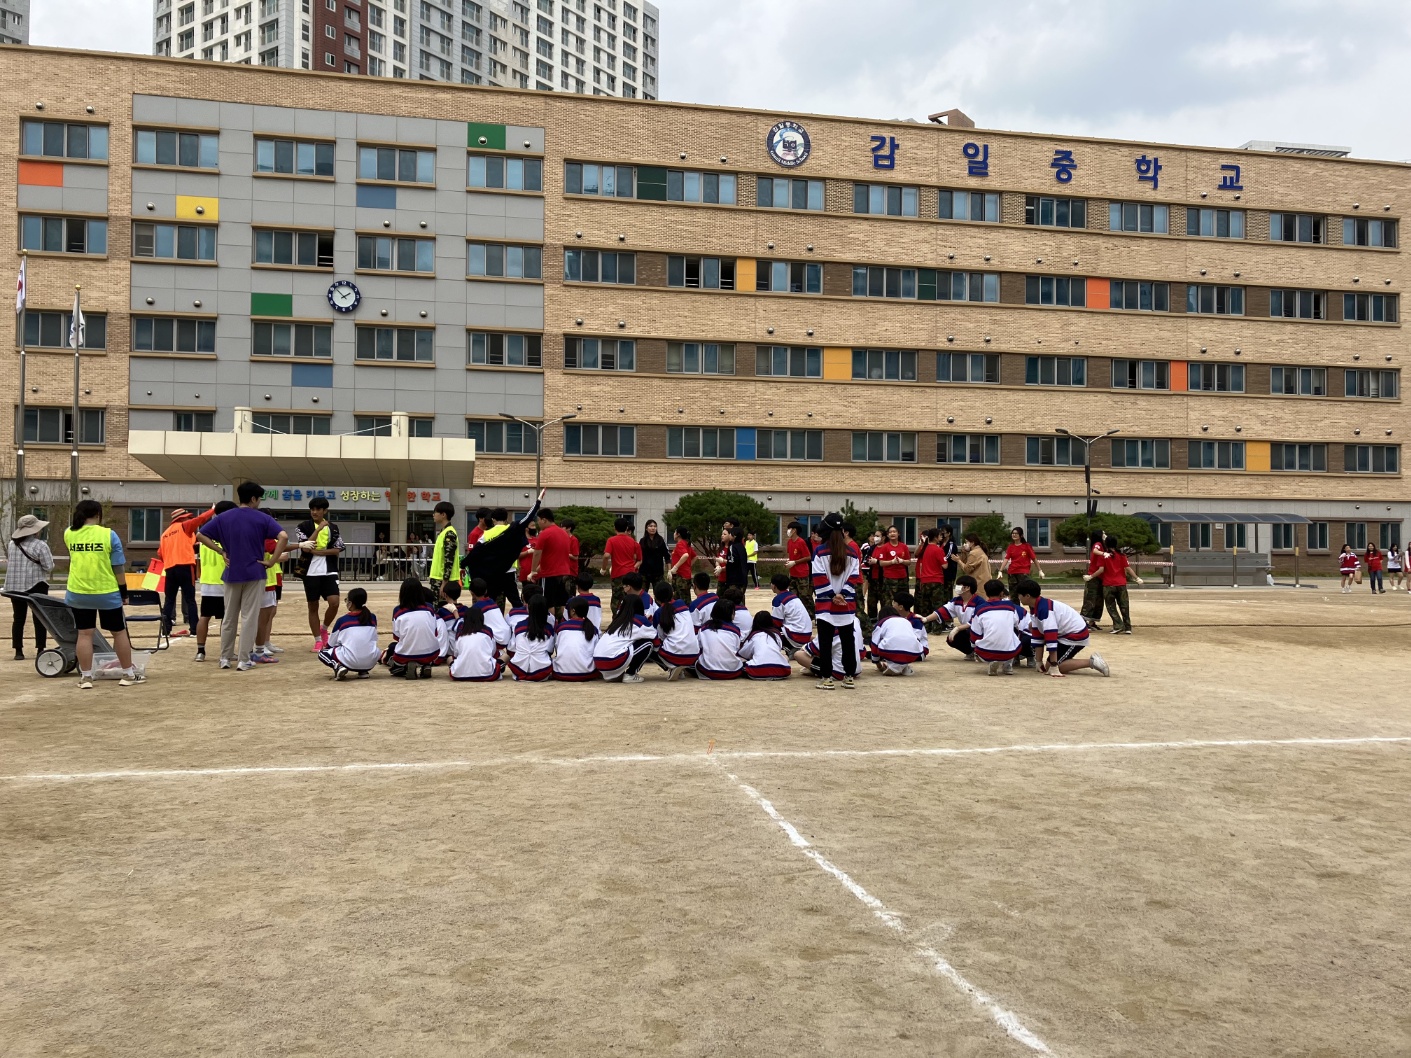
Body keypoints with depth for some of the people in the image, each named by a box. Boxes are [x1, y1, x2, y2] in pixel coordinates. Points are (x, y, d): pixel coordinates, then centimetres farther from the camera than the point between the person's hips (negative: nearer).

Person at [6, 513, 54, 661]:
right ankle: (41, 650, 3)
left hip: (14, 586, 5)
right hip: (35, 586, -5)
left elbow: (10, 562, 14)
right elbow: (49, 567, -13)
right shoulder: (40, 545, -13)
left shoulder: (12, 544, 6)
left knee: (19, 618, 9)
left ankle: (18, 651, 8)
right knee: (39, 619, 4)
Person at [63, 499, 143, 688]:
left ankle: (86, 677, 9)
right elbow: (117, 567, -7)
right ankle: (128, 674, 17)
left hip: (78, 594, 3)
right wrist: (124, 591, 1)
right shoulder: (109, 535, -11)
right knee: (119, 632, 10)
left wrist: (80, 521, 16)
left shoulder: (69, 534, -2)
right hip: (107, 593, -2)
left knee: (84, 634, 8)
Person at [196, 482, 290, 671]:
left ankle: (225, 657, 20)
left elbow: (200, 535, 5)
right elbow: (283, 537, -18)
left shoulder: (224, 517, 4)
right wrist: (272, 561, -10)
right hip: (255, 573, -3)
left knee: (229, 617, 15)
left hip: (232, 574, 3)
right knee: (249, 617, 1)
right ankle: (244, 660, 1)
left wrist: (222, 551, 6)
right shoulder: (261, 518, -6)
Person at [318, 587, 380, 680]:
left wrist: (325, 647, 38)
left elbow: (331, 644, 13)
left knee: (322, 653, 22)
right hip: (370, 662, 3)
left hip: (350, 662, -3)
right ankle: (364, 671, 14)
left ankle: (338, 666, -5)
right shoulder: (373, 618, 7)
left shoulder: (342, 620, 0)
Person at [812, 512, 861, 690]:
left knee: (825, 642, 2)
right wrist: (843, 595, -4)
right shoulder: (852, 553, 6)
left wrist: (831, 596, -6)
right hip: (847, 605, 3)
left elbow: (819, 579, -10)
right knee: (848, 641, 10)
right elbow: (854, 577, 0)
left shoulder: (820, 552, -5)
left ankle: (827, 678, 1)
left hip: (825, 604, -3)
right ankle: (849, 677, 13)